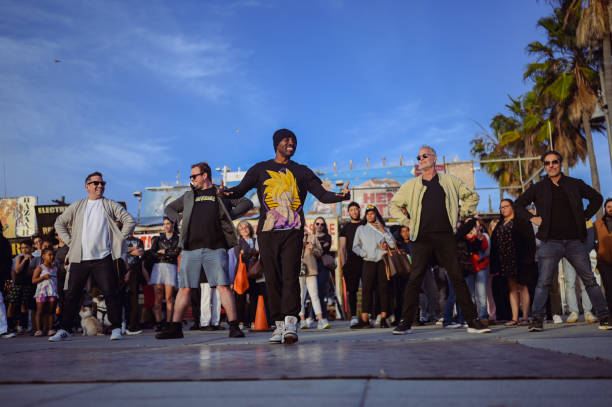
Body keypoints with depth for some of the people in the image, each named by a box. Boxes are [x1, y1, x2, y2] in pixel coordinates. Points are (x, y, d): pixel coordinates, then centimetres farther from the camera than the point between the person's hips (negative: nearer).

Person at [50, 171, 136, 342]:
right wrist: (69, 241, 11)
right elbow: (59, 222, 22)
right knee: (72, 295, 5)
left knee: (111, 293, -7)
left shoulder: (110, 205, 8)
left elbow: (130, 221, 6)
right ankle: (64, 330, 15)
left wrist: (119, 239, -1)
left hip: (103, 258, -2)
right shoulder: (77, 206, 14)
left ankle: (116, 329, 1)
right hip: (79, 258, 2)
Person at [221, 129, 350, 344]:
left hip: (293, 231, 0)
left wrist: (340, 196, -11)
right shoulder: (260, 169, 15)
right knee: (273, 279, -2)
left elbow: (322, 194, 10)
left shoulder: (302, 171, 16)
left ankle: (290, 323, -19)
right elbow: (241, 189, 6)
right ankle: (279, 324, 4)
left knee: (290, 276, -13)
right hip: (268, 231, 1)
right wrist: (228, 192, -17)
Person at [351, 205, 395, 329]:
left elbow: (393, 244, 4)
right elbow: (355, 246, 13)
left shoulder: (385, 229, 16)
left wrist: (383, 230, -1)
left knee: (383, 289, -3)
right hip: (369, 262, 0)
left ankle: (383, 319, 1)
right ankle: (364, 320, -13)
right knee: (367, 289, -9)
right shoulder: (361, 229, 16)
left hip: (383, 262, 0)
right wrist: (365, 254, -2)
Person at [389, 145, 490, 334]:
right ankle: (405, 322, 2)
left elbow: (472, 196, 21)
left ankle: (473, 321, 4)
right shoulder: (411, 185, 12)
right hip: (422, 237, 0)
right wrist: (407, 221, 7)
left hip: (445, 236, 0)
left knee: (457, 278, -2)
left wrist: (460, 213, 9)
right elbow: (394, 205, 20)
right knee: (415, 278, -4)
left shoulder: (450, 181, 12)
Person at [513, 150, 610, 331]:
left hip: (575, 241, 1)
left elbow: (597, 198, 21)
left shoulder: (575, 184, 9)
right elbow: (518, 205, 15)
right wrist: (532, 218, 2)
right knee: (543, 282, -6)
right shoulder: (538, 188, 7)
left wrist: (585, 216, 10)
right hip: (551, 242, -1)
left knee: (590, 280, 3)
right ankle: (537, 320, -4)